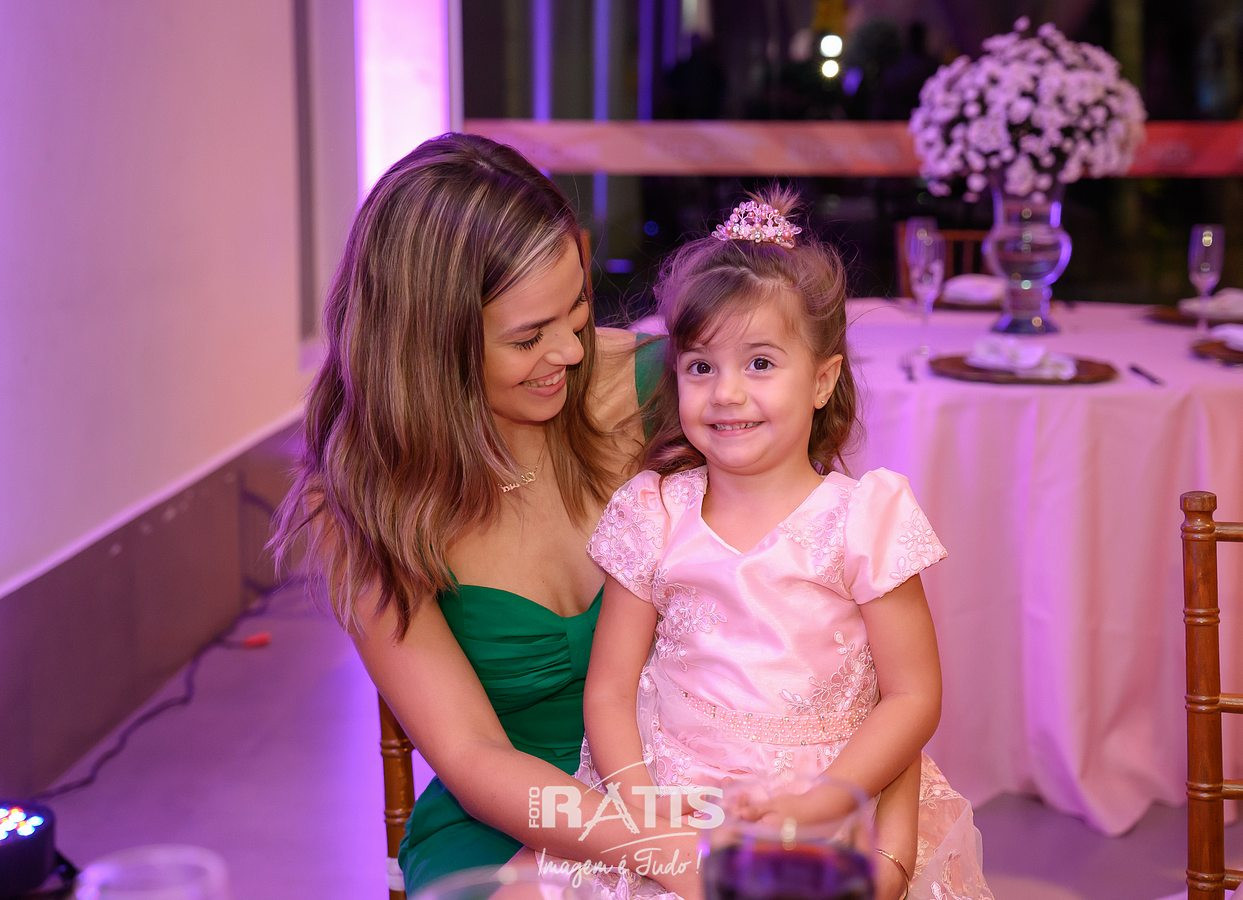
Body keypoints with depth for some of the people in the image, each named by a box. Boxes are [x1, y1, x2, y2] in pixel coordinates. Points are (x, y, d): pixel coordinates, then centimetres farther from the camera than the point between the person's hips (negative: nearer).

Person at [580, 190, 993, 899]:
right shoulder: (652, 516, 4)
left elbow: (915, 697, -2)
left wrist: (817, 803, -13)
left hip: (841, 795, -1)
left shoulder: (863, 518, -2)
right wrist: (640, 801, -12)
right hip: (675, 795, 1)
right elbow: (610, 689, 5)